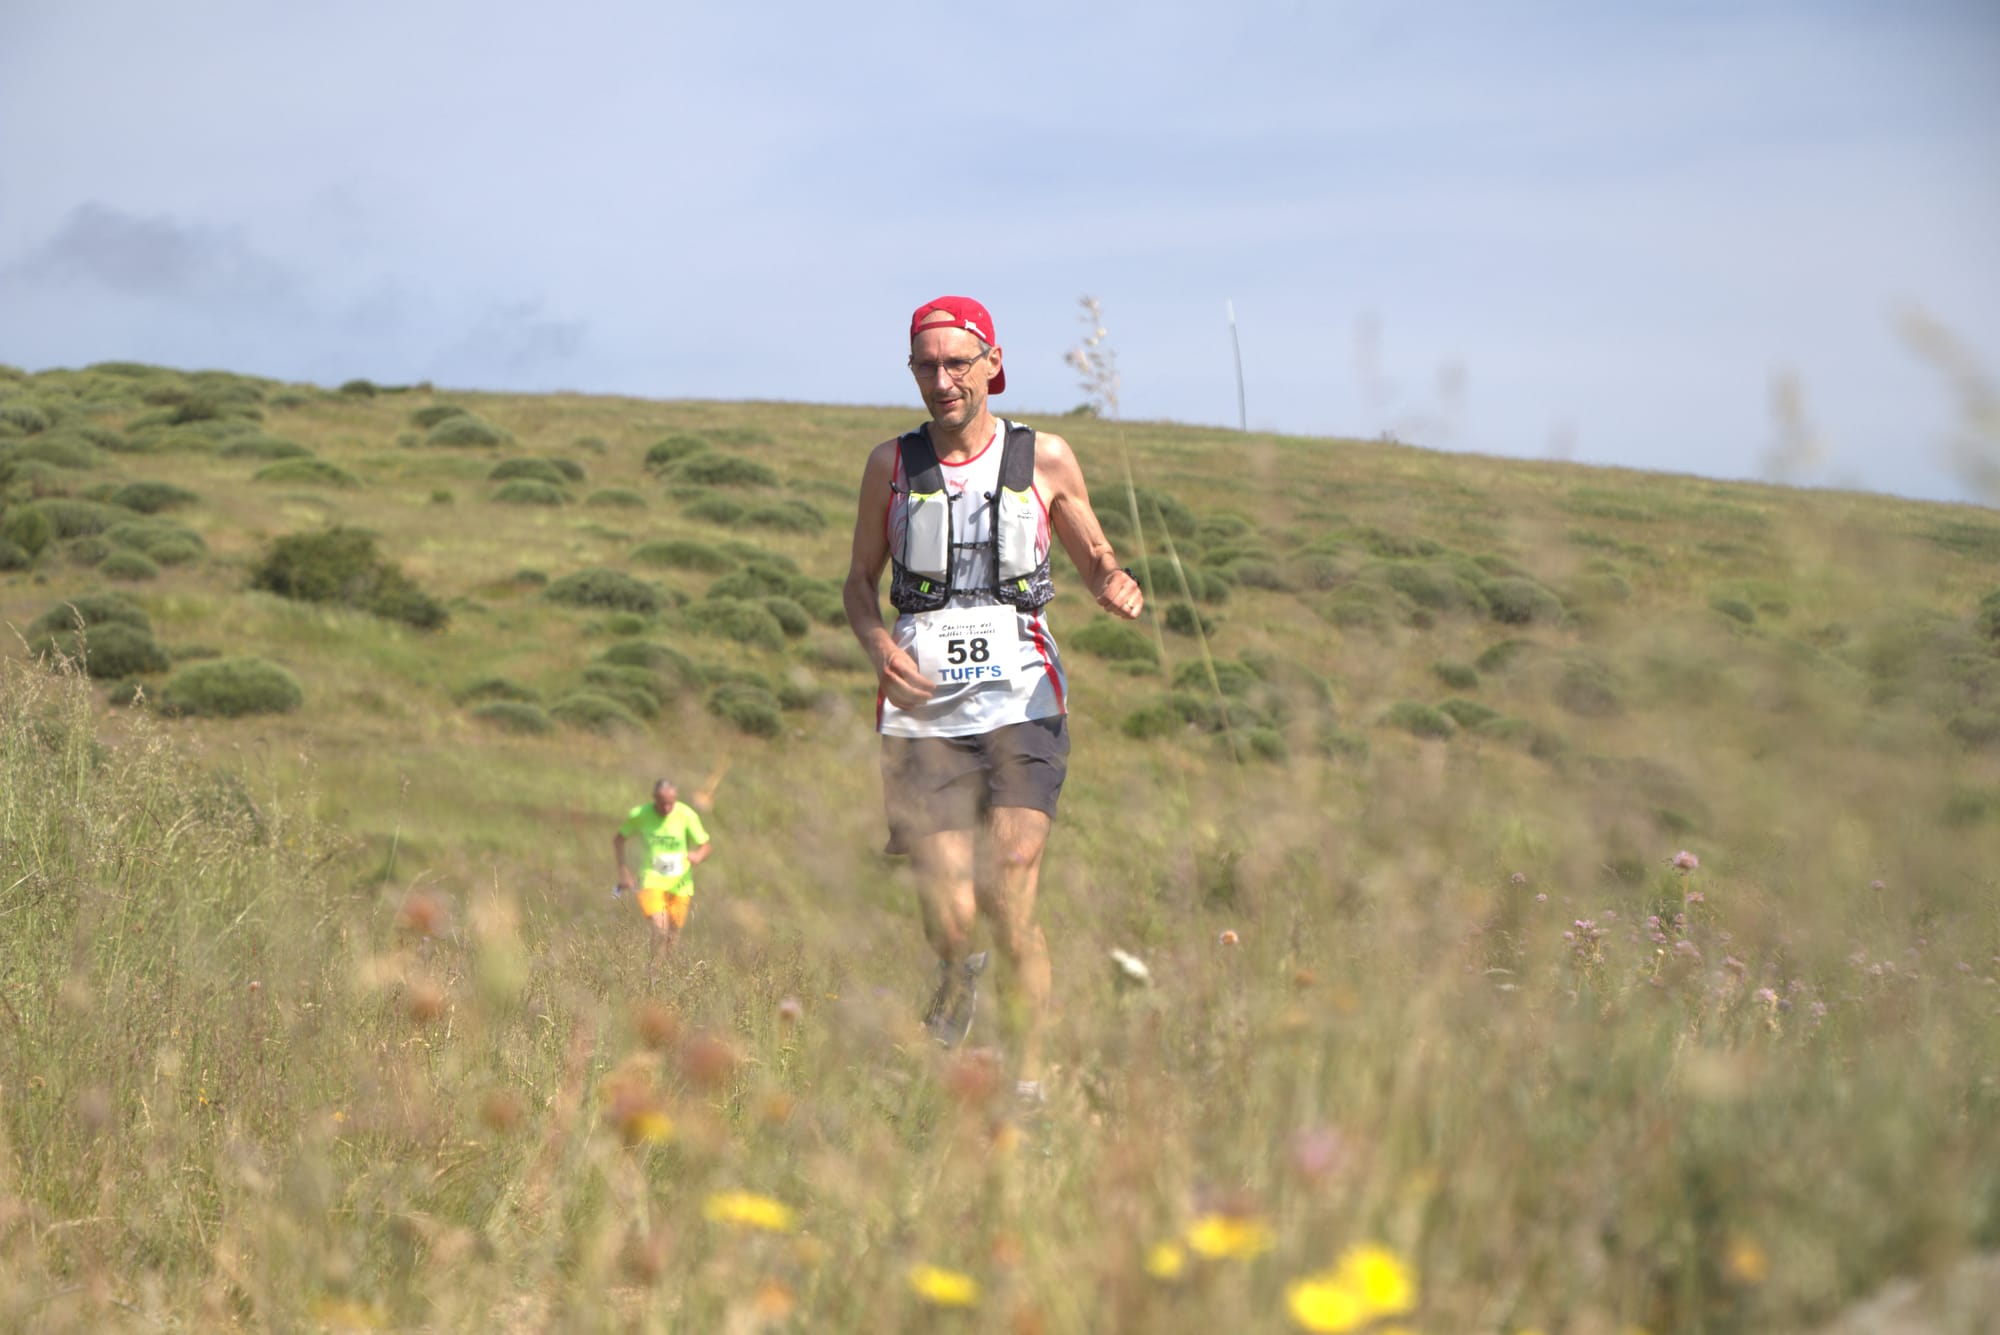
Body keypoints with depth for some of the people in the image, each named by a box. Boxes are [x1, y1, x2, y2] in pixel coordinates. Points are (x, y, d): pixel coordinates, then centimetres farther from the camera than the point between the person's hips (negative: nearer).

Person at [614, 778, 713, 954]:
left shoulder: (687, 815, -9)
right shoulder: (639, 815, -7)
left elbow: (707, 845, -5)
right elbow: (619, 839, 10)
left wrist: (699, 856, -29)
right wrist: (623, 870, 1)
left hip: (679, 883, 2)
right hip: (652, 880, -2)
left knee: (673, 936, 10)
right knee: (660, 929, -23)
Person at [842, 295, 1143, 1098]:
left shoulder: (1043, 459, 5)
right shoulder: (891, 465, 6)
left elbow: (1095, 559, 16)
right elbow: (859, 580, 16)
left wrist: (1118, 586, -8)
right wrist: (877, 642, -5)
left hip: (1022, 708, -1)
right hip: (924, 716, 1)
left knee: (1011, 912, -13)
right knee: (950, 921, -7)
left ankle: (1031, 1080, 3)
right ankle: (955, 978, 29)